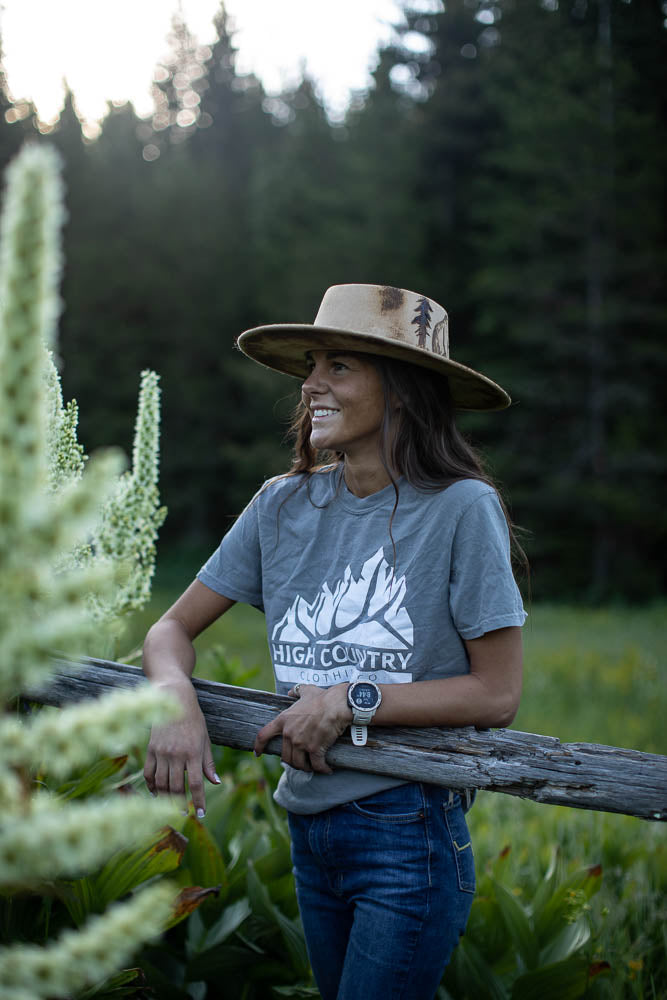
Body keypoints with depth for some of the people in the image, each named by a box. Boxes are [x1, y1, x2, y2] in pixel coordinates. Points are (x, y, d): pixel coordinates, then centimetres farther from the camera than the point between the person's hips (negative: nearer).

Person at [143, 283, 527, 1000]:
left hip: (411, 839, -5)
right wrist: (176, 698, -18)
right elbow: (173, 628, 3)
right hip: (310, 830, 5)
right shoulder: (283, 505, 1)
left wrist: (352, 701, -19)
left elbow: (497, 694, -12)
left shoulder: (461, 509, -13)